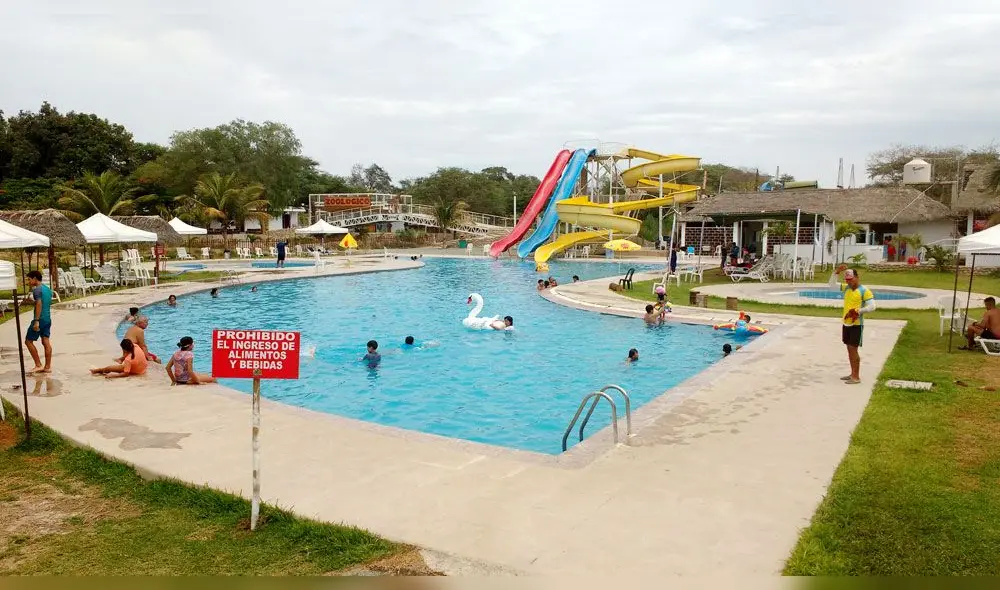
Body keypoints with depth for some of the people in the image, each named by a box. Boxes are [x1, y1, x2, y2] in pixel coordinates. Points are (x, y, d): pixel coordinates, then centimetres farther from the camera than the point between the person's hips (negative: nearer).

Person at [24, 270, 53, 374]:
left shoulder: (37, 289, -12)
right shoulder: (47, 289, 14)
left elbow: (39, 305, -21)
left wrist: (36, 321, -23)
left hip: (40, 319, -8)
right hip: (48, 319, 8)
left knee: (28, 341, 2)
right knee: (46, 342, 7)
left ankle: (38, 365, 1)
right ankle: (47, 367, 7)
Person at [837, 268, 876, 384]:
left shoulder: (865, 291, -12)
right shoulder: (846, 287, 8)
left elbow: (872, 307, -16)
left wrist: (858, 311, -23)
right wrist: (837, 272, 0)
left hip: (856, 325, -7)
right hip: (846, 324, 7)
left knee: (853, 350, -5)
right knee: (849, 350, 13)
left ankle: (856, 377, 2)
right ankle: (853, 374, 22)